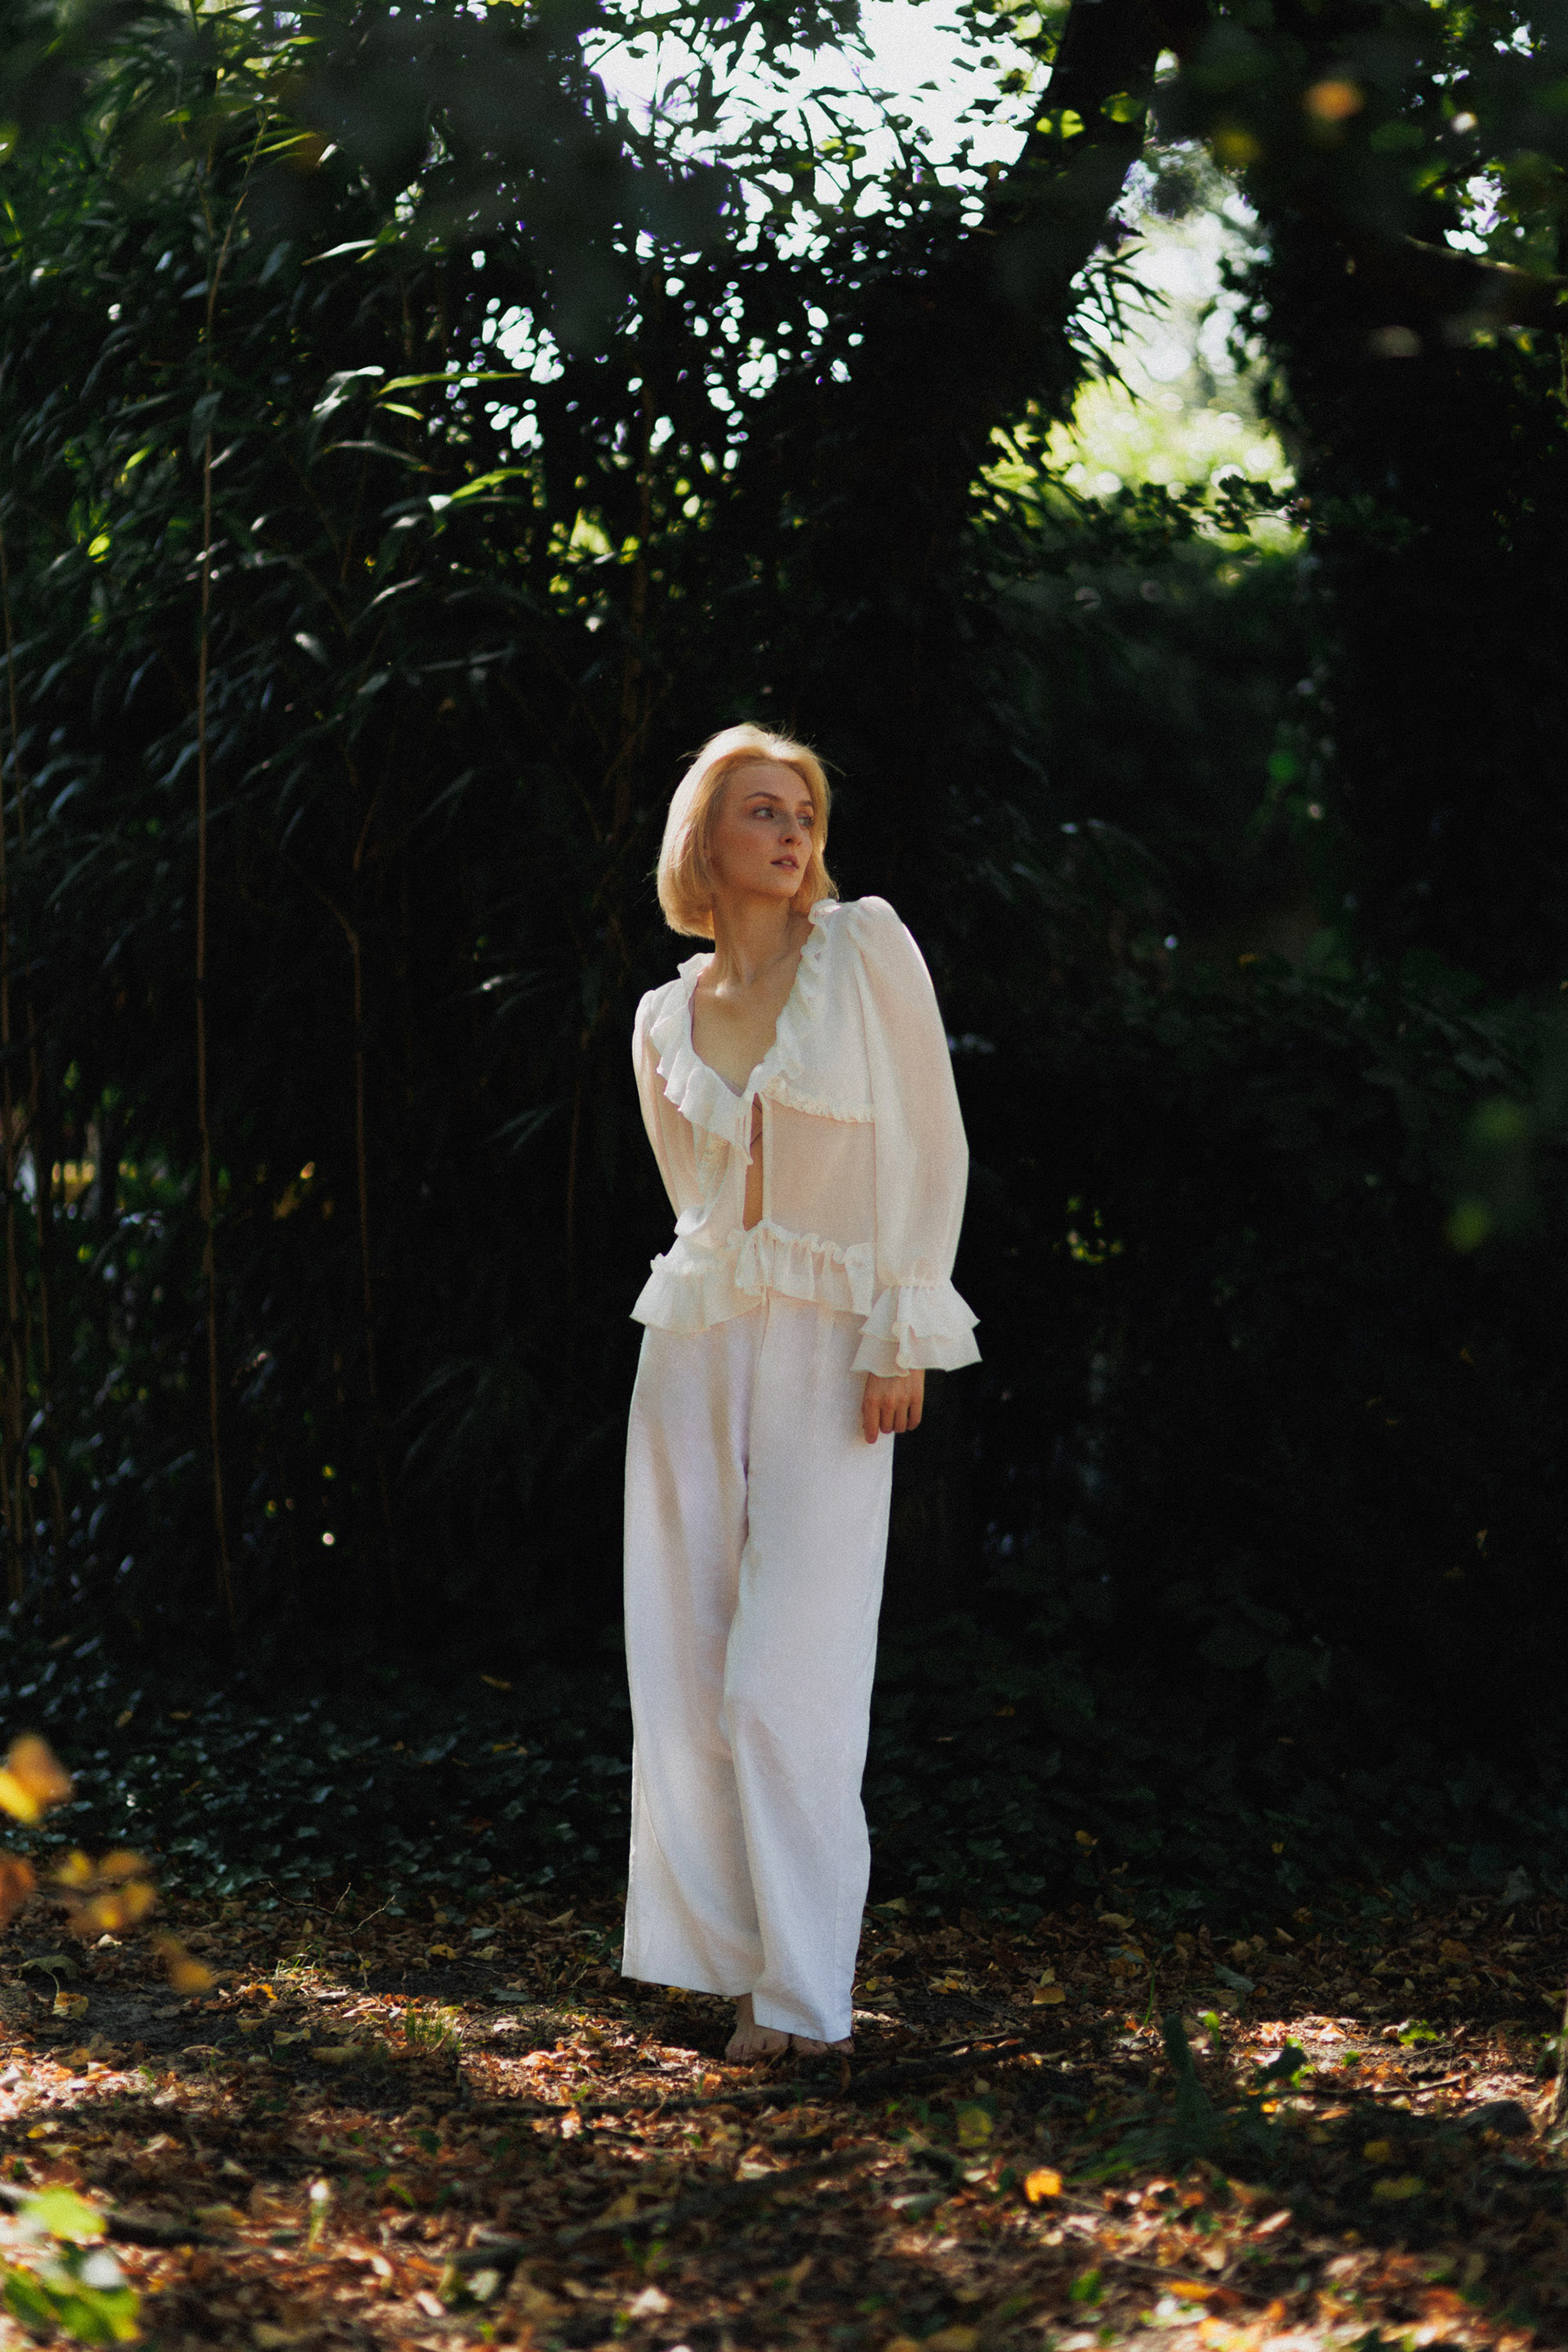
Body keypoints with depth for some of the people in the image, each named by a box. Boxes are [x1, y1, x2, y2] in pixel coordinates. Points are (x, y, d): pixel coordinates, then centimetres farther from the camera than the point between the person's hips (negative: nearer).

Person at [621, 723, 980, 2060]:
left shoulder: (866, 946, -3)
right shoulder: (666, 1020, 9)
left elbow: (931, 1147, -5)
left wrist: (904, 1333, -10)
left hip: (833, 1349, -4)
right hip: (695, 1345, 4)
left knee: (789, 1681, -8)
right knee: (686, 1668, 2)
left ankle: (803, 1988, -1)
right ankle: (722, 1949, 12)